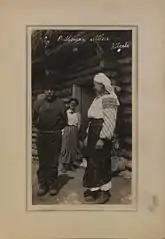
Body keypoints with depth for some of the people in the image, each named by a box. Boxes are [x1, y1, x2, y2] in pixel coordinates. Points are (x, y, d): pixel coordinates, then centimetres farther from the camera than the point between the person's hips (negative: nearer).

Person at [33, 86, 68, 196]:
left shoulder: (59, 103, 0)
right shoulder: (39, 103, 8)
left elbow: (64, 120, 2)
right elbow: (35, 118, 14)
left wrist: (57, 128, 4)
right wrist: (40, 127, 4)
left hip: (55, 135, -2)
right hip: (41, 135, 3)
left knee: (53, 162, 2)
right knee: (42, 162, 6)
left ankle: (53, 185, 10)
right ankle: (42, 185, 12)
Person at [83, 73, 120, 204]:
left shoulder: (109, 99, -11)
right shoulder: (97, 99, 17)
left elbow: (109, 121, -18)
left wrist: (102, 138, -22)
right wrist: (88, 136, 17)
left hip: (101, 135, -9)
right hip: (93, 134, 9)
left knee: (102, 163, -1)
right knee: (92, 162, 10)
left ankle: (104, 191, 10)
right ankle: (94, 189, 20)